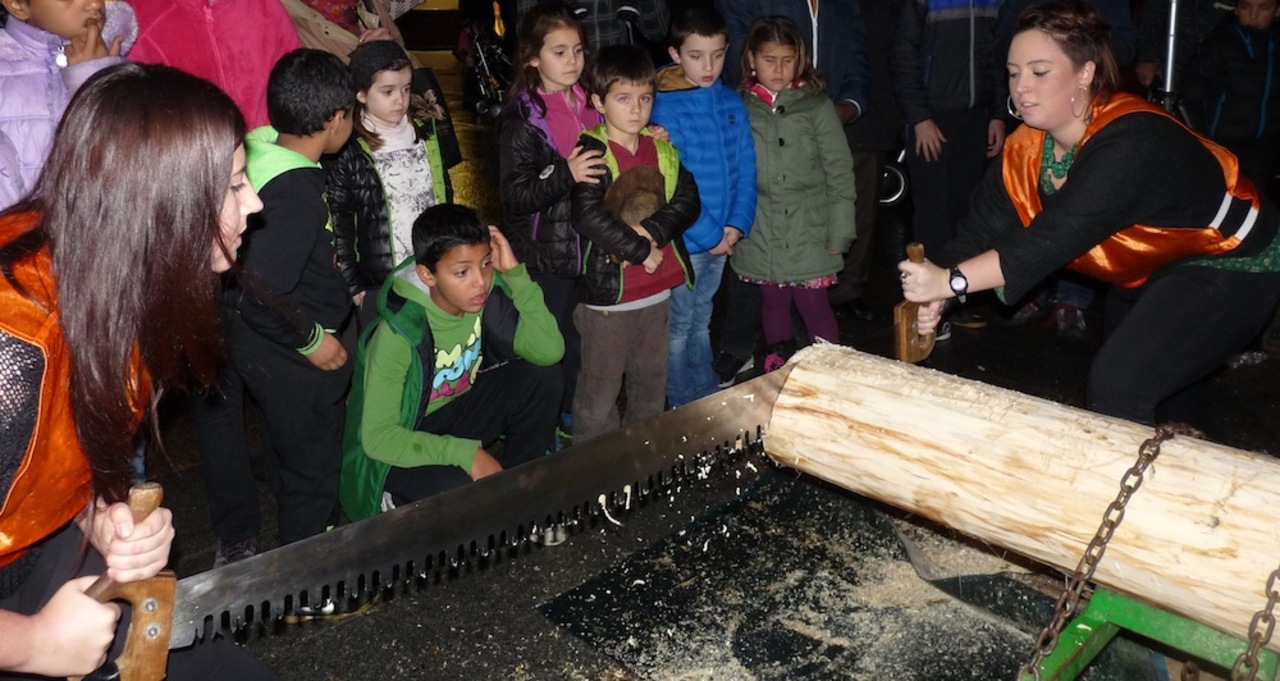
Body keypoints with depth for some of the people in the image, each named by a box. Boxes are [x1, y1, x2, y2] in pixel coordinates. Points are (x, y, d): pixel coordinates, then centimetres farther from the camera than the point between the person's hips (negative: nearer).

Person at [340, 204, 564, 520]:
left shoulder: (489, 293, -18)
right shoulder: (400, 334, -30)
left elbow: (549, 352, -21)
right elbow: (378, 436, -27)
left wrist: (515, 272, -28)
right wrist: (465, 452, -33)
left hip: (457, 412, 6)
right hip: (398, 447, -5)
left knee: (543, 378, -16)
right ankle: (402, 500, 2)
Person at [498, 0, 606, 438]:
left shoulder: (591, 105, 8)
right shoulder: (522, 119, -11)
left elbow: (609, 166, 22)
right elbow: (516, 195, -17)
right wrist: (566, 175, -31)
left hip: (591, 248, 5)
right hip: (545, 257, -5)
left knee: (584, 341, 14)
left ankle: (573, 416, 35)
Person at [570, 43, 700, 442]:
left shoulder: (662, 148, 8)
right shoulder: (592, 152, -12)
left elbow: (688, 200, 0)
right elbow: (588, 216, -23)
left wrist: (652, 232, -17)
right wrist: (641, 250, -17)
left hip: (659, 292, 7)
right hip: (608, 293, -6)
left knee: (652, 386, 21)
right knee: (599, 394, 4)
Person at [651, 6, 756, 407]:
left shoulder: (732, 103, 2)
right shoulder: (665, 108, -15)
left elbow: (745, 168, 4)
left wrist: (738, 224, -7)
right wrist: (710, 234, -16)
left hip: (723, 238, 5)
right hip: (685, 239, -5)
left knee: (701, 321, 21)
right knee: (679, 327, 8)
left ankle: (709, 398, 34)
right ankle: (684, 406, 24)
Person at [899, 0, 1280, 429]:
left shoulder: (1132, 141, -35)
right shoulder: (1029, 146, -11)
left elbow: (1057, 236, -44)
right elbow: (985, 227, -19)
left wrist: (951, 280, -51)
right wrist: (935, 291, -36)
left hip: (1230, 266, -8)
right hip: (1149, 271, 8)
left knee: (1118, 385, -23)